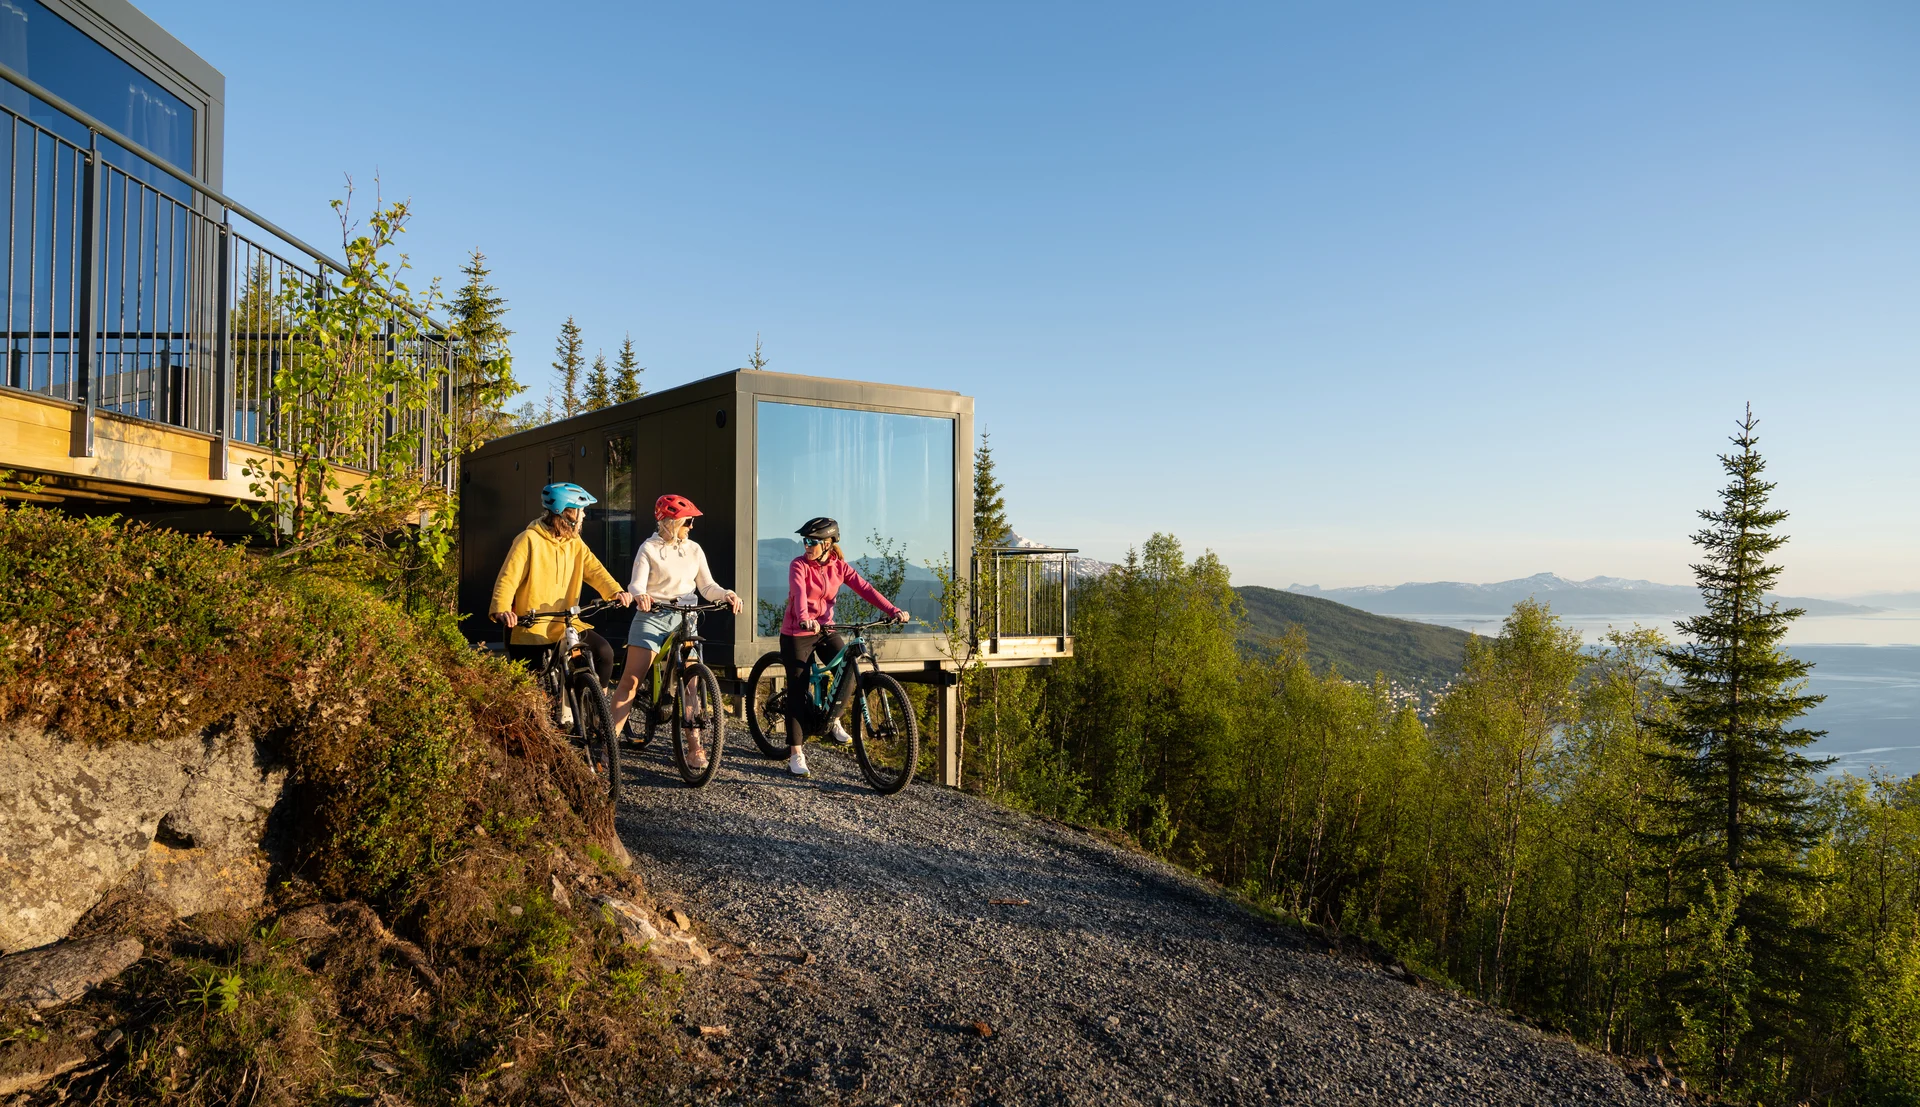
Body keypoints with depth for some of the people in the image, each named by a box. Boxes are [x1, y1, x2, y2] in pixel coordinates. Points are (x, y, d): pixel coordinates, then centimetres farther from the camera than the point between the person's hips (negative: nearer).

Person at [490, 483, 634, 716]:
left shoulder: (575, 543, 8)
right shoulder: (530, 540, -9)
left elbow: (594, 569, -5)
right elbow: (508, 577, -17)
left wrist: (616, 591, -25)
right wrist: (501, 609, -36)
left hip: (566, 624, 4)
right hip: (531, 627, -4)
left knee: (603, 651, -18)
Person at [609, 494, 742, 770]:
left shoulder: (694, 550, 10)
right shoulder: (649, 548, -1)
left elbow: (706, 586, 6)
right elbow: (636, 584, -13)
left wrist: (726, 594, -15)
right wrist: (640, 595, -37)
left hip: (684, 618, 3)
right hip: (652, 616, -3)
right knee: (630, 680, -8)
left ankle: (694, 747, 3)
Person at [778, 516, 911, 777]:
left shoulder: (839, 566, -3)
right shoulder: (799, 565, -14)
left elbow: (865, 588, -12)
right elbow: (799, 593, -32)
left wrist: (894, 611, -25)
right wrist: (804, 619, -52)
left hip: (825, 630, 4)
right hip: (797, 633, -4)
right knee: (797, 691, -3)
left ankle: (833, 721, 11)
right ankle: (796, 754, 5)